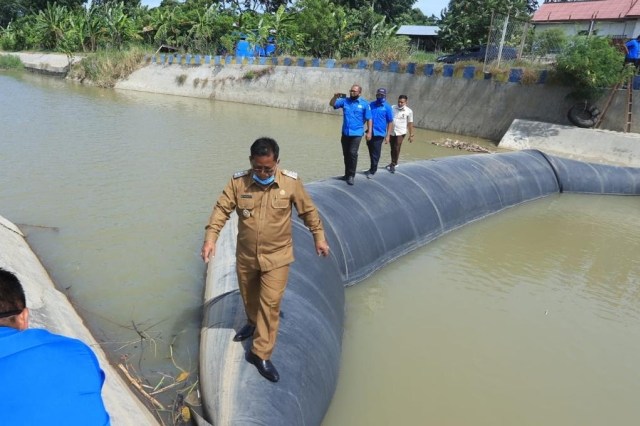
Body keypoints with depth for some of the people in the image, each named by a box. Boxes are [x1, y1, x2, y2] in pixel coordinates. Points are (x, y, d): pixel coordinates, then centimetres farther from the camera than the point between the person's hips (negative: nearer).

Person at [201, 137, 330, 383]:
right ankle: (253, 323, 53)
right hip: (246, 256, 3)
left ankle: (260, 354, 11)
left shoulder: (291, 182, -13)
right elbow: (221, 210, -8)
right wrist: (210, 238, -18)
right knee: (249, 297, 23)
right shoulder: (238, 182, -11)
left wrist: (319, 238, 2)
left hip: (276, 257, -2)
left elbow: (308, 210, -1)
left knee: (270, 304, -2)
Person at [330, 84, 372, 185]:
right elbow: (332, 104, 5)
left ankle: (351, 175, -3)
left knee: (353, 153, -13)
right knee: (346, 154, 12)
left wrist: (369, 132, -6)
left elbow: (369, 119, -2)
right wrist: (335, 97, -15)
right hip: (345, 133, 4)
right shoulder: (345, 101, 4)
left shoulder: (364, 104, -3)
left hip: (357, 133, -4)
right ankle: (347, 174, 25)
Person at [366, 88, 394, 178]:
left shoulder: (387, 107, -4)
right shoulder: (371, 105, 5)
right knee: (371, 152, 15)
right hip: (370, 133, 4)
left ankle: (372, 171, 12)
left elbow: (390, 122, -4)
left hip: (379, 134, -4)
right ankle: (372, 167, 31)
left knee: (375, 153, 2)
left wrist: (387, 135, -8)